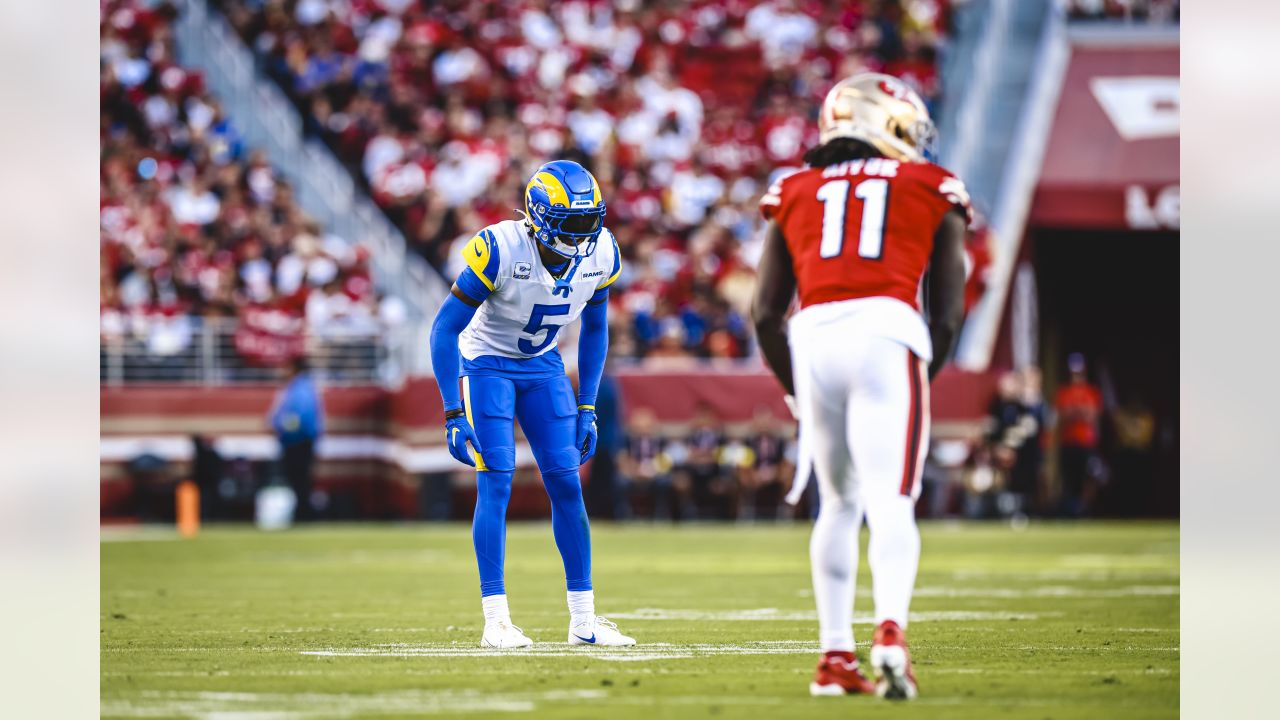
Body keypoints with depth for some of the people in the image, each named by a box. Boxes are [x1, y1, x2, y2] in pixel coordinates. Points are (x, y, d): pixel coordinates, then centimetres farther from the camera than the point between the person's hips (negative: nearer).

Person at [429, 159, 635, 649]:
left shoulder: (601, 254, -14)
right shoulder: (500, 250, -30)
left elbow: (594, 330, 5)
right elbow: (444, 328, -23)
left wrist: (587, 408, 3)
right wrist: (454, 415, -24)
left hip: (542, 365, 5)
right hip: (487, 363, -5)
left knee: (567, 484, -1)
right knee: (496, 483, -14)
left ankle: (583, 618, 5)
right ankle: (496, 620, -12)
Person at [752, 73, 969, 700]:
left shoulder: (796, 194, 22)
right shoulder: (931, 191, 16)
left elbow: (765, 313, 17)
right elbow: (948, 312, 12)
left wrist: (795, 389, 28)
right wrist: (923, 379, 24)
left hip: (814, 339, 3)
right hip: (887, 332, -3)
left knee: (838, 502, 17)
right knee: (890, 502, -10)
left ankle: (835, 656, 15)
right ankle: (891, 630, -32)